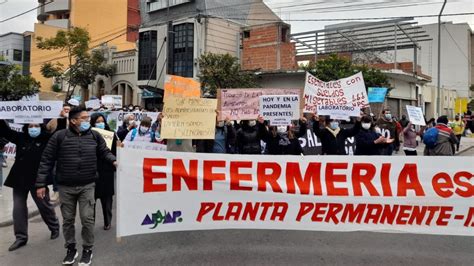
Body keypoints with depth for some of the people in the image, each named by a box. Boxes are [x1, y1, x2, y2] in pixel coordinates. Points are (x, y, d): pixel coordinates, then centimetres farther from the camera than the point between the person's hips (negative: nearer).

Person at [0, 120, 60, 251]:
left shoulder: (46, 139, -4)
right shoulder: (20, 137, 5)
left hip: (38, 180, -3)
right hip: (19, 179, 3)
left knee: (45, 206, 9)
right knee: (18, 208, 6)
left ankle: (54, 228, 30)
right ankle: (21, 237, 17)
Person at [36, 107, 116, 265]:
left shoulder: (95, 136, 0)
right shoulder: (59, 136, -7)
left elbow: (105, 152, 11)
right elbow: (47, 161, -3)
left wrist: (113, 161, -10)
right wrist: (41, 184, -4)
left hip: (87, 186, 0)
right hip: (65, 187, 0)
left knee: (87, 218, 1)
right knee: (68, 219, 12)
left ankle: (87, 249, 19)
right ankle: (71, 249, 30)